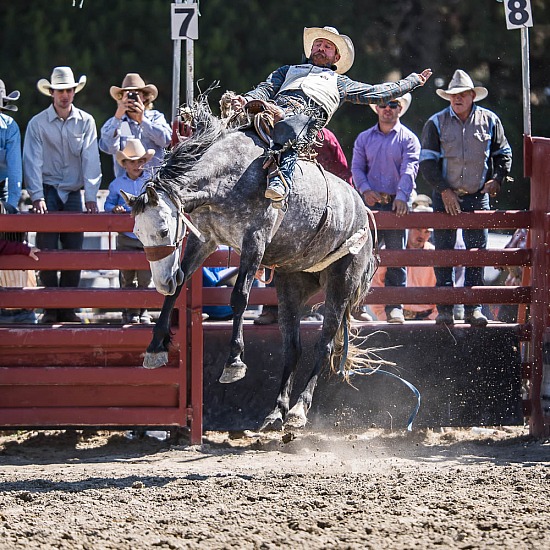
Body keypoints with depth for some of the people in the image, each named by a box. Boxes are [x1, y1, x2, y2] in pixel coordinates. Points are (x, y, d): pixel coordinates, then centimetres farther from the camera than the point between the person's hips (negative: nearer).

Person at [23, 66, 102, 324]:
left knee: (74, 250, -1)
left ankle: (68, 308, 4)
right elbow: (32, 161, -4)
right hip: (47, 190, -2)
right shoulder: (38, 123, 0)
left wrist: (91, 196, -8)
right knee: (47, 250, -7)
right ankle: (50, 308, -2)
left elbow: (91, 160, 0)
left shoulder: (86, 122, 4)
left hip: (73, 193, 2)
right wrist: (37, 197, -15)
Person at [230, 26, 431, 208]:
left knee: (288, 129, -40)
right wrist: (247, 99, 8)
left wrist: (412, 81, 42)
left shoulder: (339, 82, 41)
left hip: (311, 114, -3)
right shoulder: (289, 71, 45)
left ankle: (280, 184, -61)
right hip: (280, 105, 3)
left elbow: (374, 93, 39)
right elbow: (267, 89, 30)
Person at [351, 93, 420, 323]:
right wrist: (365, 190, -11)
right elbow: (357, 167, 8)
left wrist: (402, 196, -23)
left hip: (396, 203, -2)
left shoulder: (408, 139, 4)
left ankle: (394, 308, -1)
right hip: (371, 202, 2)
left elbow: (409, 170, -8)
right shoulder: (364, 138, 13)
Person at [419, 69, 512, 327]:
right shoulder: (436, 123, 1)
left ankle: (473, 308, 3)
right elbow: (427, 161, -1)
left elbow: (503, 153, 14)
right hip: (445, 197, -1)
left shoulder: (489, 121, 4)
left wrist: (497, 179, -2)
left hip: (477, 196, 1)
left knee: (477, 252, -1)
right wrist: (444, 190, -10)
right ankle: (445, 309, 3)